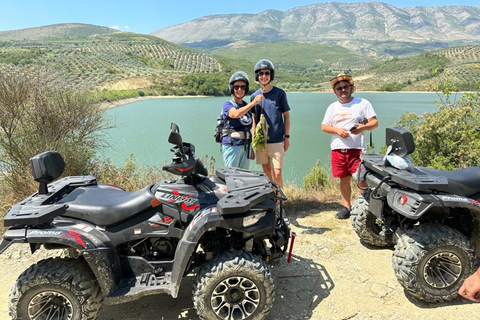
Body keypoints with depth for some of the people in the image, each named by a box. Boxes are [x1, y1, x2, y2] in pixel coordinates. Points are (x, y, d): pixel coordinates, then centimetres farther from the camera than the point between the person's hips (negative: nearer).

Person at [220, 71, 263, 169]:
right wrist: (253, 103, -35)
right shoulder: (227, 105, -6)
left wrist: (251, 148, 19)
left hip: (245, 146, 6)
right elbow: (236, 114, -30)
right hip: (232, 146, -6)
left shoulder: (246, 106, 13)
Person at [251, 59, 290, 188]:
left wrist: (287, 137, -2)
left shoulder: (280, 93, -2)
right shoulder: (254, 96, 6)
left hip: (277, 141, -3)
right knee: (266, 171, 12)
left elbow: (286, 116, 3)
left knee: (277, 173, -7)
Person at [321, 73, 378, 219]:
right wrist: (337, 130, -9)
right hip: (337, 149, 3)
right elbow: (324, 127, 11)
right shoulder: (332, 107, 17)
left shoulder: (362, 103, 8)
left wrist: (363, 127, -18)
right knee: (344, 179, 8)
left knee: (361, 179, -11)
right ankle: (346, 207, 18)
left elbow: (374, 122, 4)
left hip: (357, 148, -3)